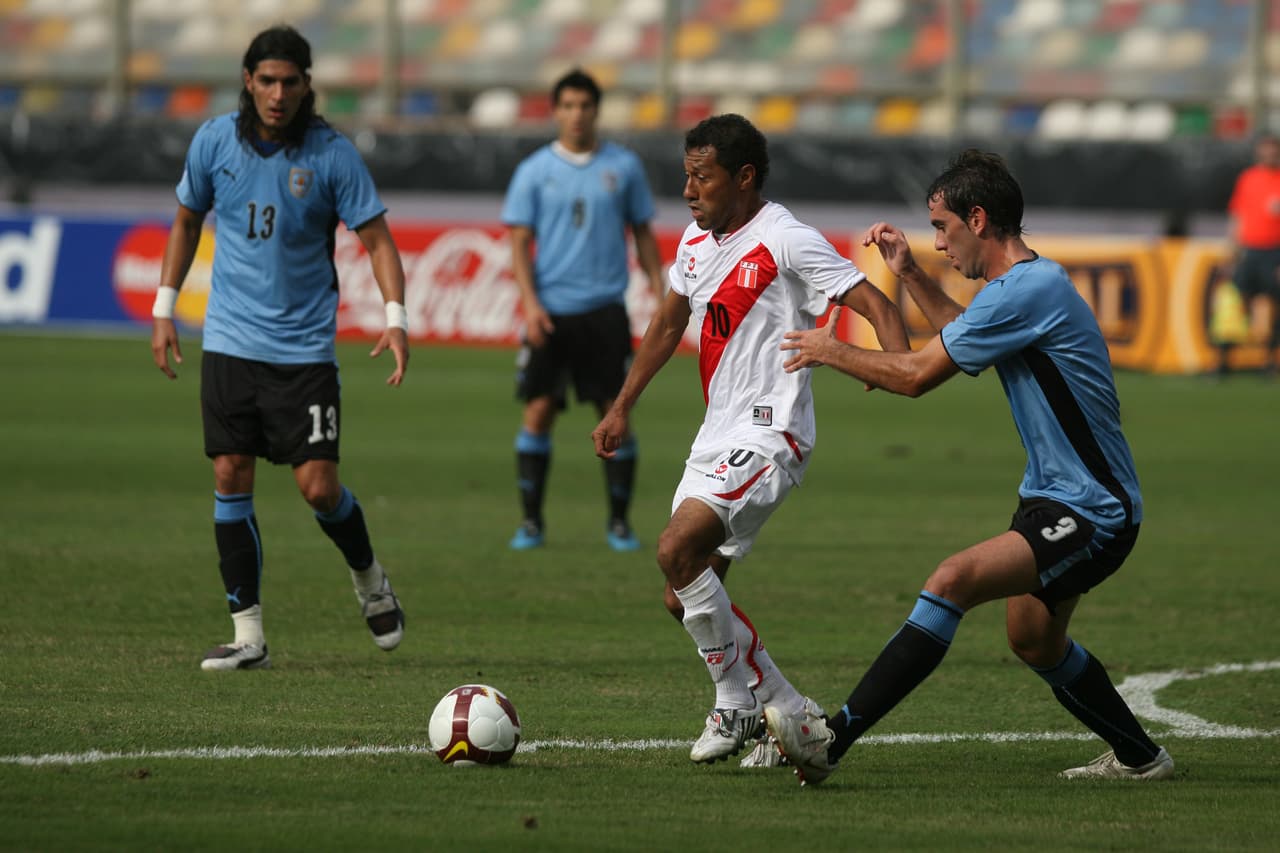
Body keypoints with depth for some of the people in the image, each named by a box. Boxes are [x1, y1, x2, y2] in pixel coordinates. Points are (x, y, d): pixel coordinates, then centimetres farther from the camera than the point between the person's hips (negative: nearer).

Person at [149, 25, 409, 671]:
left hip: (304, 345, -2)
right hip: (231, 343, 2)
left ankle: (370, 581, 23)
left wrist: (396, 317, -19)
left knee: (318, 486, -7)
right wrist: (164, 309, 12)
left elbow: (375, 237, -5)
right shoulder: (215, 141, 0)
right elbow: (187, 220, 15)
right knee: (230, 478, -3)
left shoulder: (331, 154, -8)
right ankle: (247, 634, 4)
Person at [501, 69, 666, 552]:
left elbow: (642, 234, 13)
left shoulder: (623, 167, 7)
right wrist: (530, 303, -10)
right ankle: (531, 522, 5)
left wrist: (659, 292, 5)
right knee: (539, 412, -4)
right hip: (551, 312, 0)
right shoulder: (534, 171, 4)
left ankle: (619, 522, 8)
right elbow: (519, 242, 2)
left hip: (605, 309, 0)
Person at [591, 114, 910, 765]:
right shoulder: (698, 240, 12)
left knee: (676, 549, -25)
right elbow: (668, 324, 27)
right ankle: (790, 712, 18)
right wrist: (621, 408, 26)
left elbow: (874, 305, -18)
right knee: (685, 599, 6)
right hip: (717, 438, 9)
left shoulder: (784, 241, -14)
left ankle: (737, 704, -11)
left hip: (767, 437, -9)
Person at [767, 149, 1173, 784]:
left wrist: (831, 351, -1)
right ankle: (1139, 758, 42)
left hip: (1090, 515, -11)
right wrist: (910, 274, 25)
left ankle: (832, 739, -35)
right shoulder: (1031, 282, 12)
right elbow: (965, 336, 36)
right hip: (1053, 495, 11)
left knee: (955, 578, -27)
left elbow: (916, 375, -16)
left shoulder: (1024, 291, -20)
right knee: (1034, 642, 24)